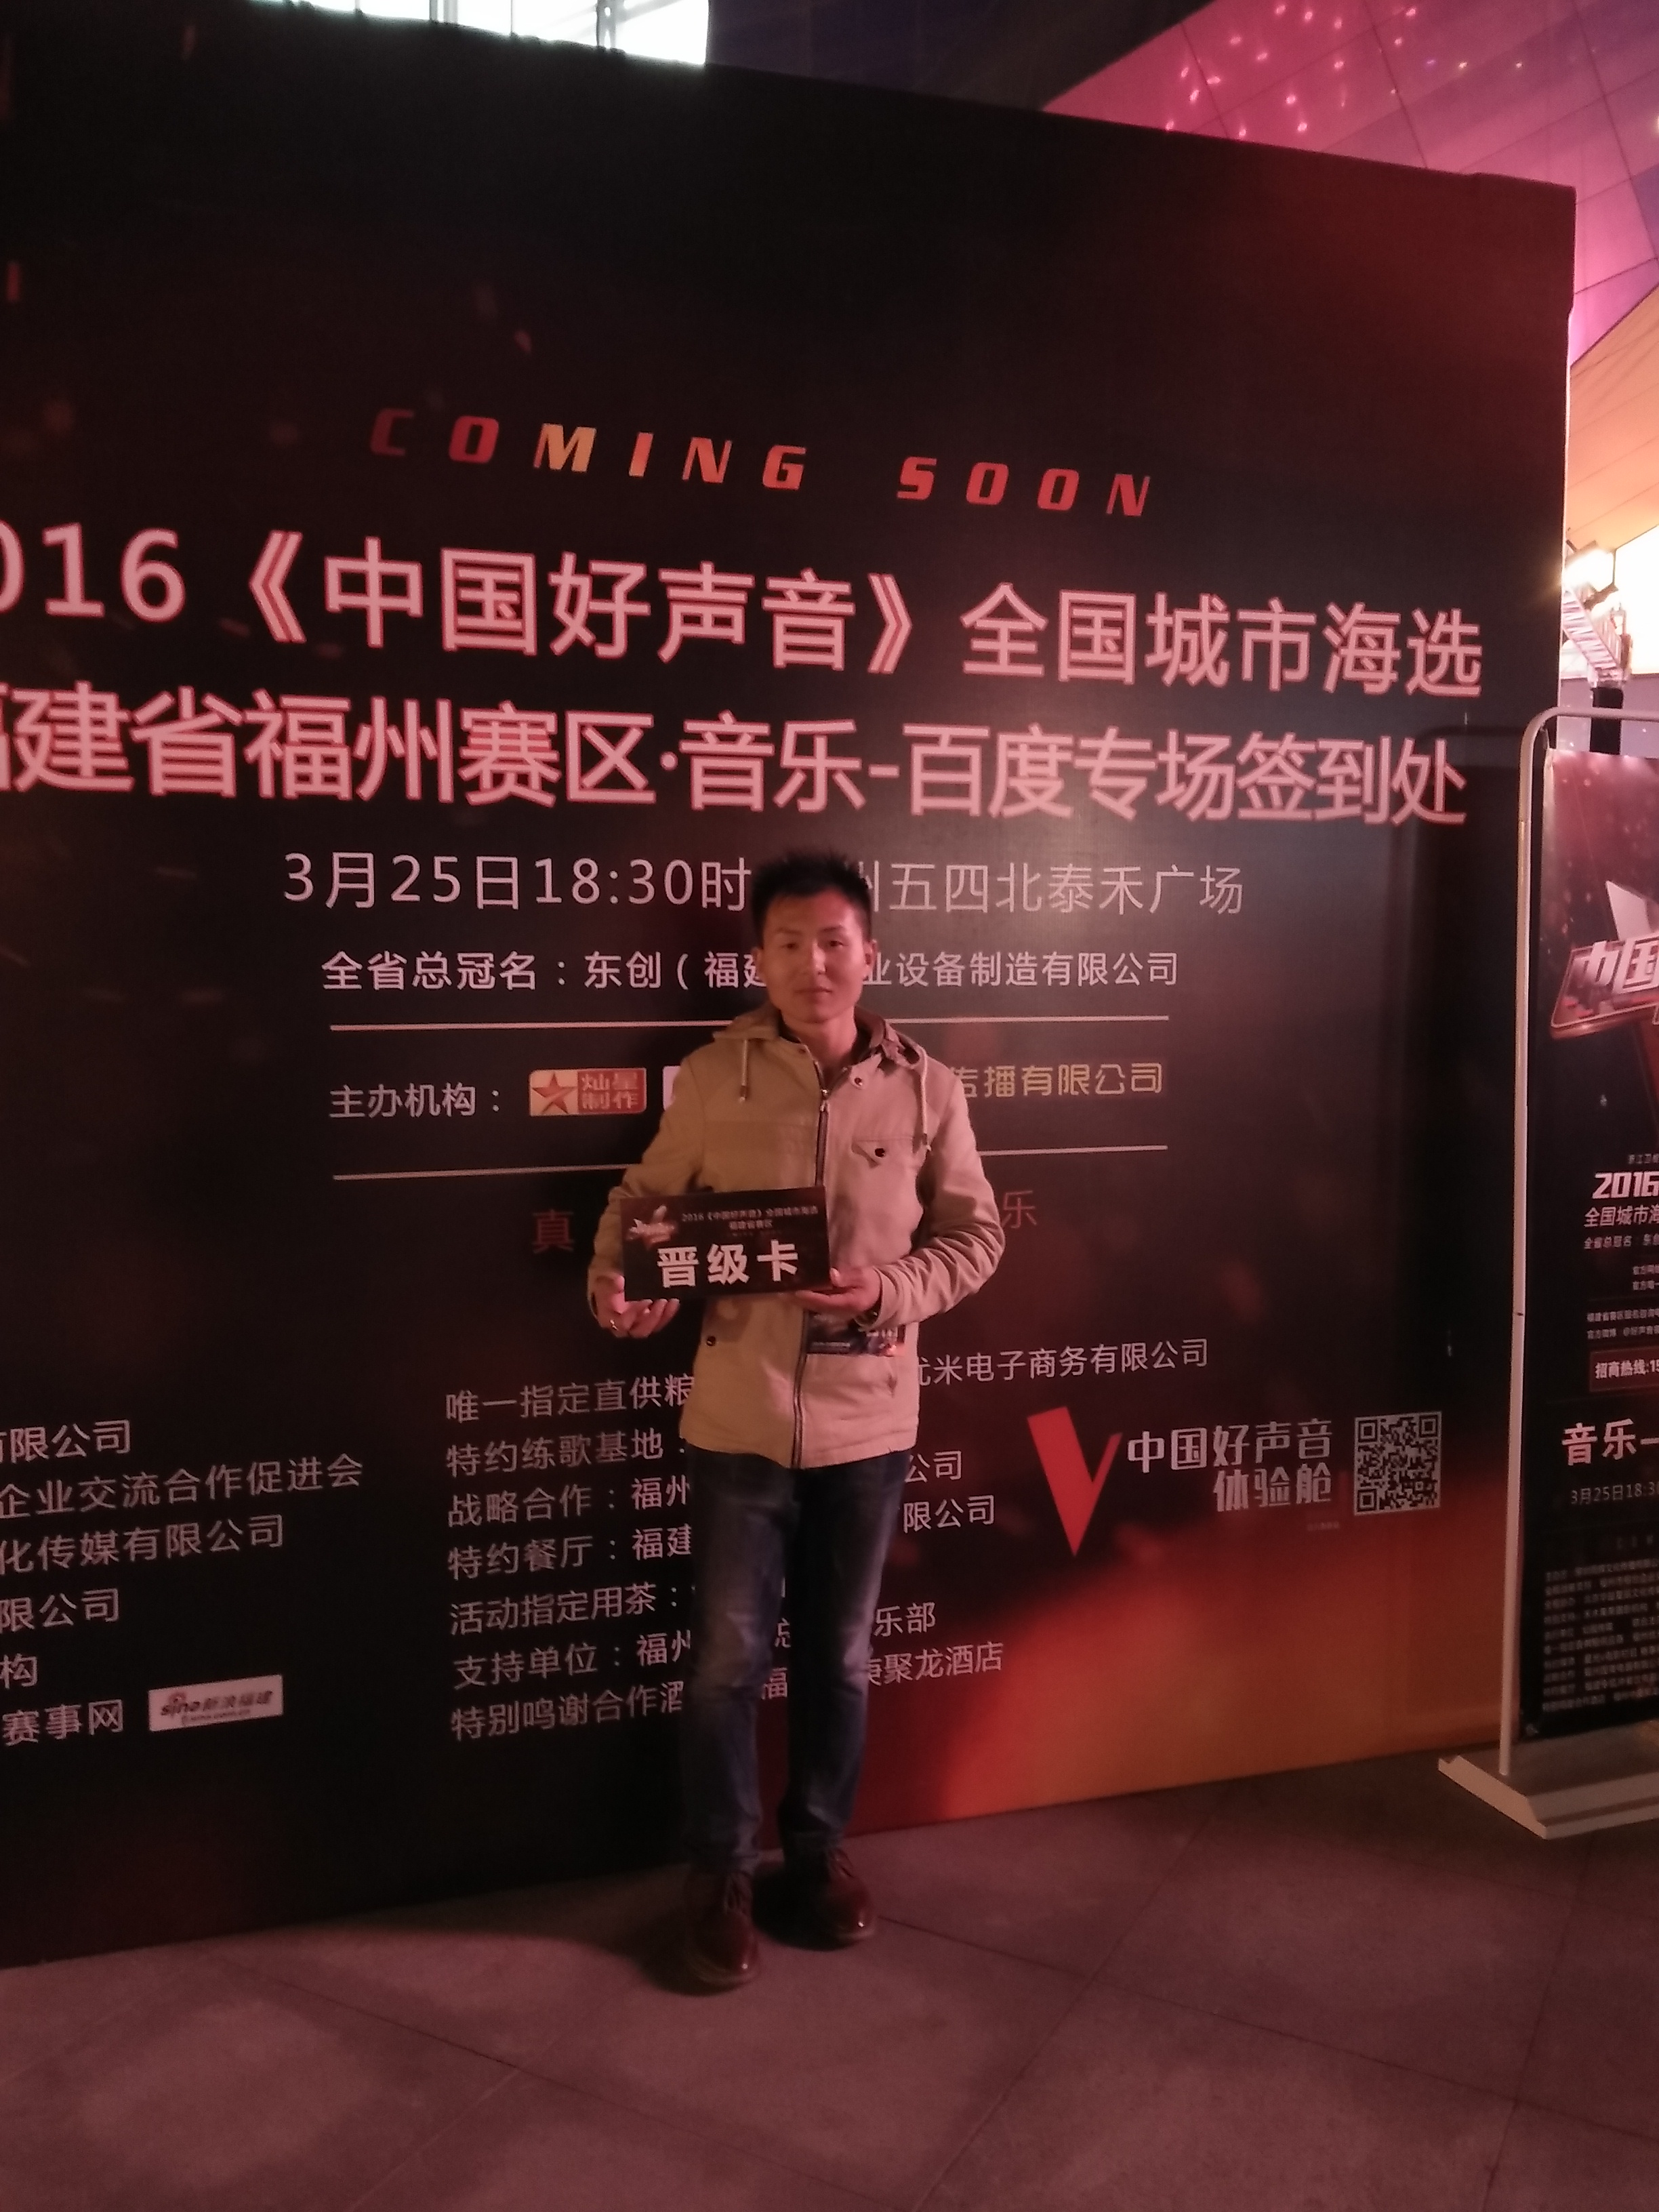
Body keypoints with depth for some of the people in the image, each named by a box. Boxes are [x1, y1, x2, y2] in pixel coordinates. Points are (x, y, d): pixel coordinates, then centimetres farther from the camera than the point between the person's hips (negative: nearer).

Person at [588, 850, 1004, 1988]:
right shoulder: (713, 1076, -4)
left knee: (842, 1655, 17)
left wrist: (890, 1288, -15)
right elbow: (645, 1198, 4)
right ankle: (720, 1872, 31)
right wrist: (617, 1281, -16)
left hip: (868, 1417, 1)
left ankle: (821, 1847, 39)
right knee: (729, 1656, 10)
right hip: (740, 1414, -1)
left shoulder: (927, 1088, -2)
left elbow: (975, 1233, 3)